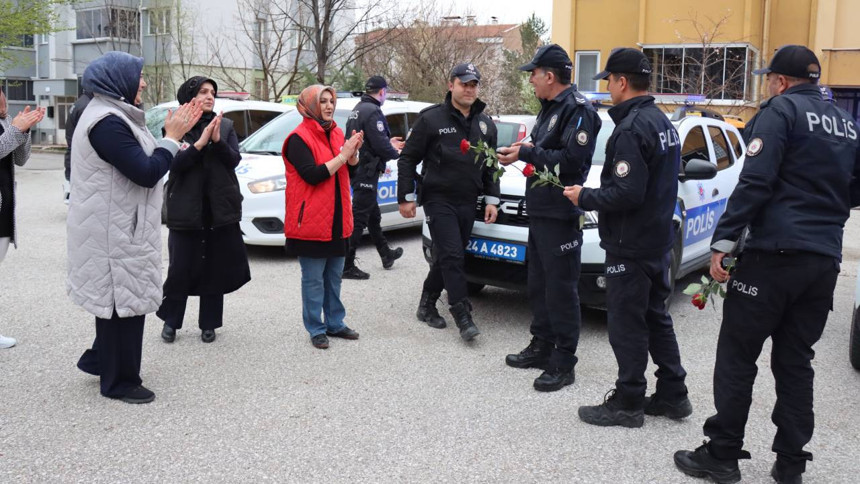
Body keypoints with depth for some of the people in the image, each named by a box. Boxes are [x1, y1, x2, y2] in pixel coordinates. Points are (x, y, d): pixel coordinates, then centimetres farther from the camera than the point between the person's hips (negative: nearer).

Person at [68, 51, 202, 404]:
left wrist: (172, 135, 6)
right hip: (114, 232, -11)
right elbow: (147, 172, -25)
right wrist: (172, 137, -13)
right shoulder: (107, 122, -22)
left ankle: (99, 360, 35)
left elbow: (140, 161, 15)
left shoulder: (111, 115, 13)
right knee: (123, 301, -1)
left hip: (117, 228, 11)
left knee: (119, 299, 21)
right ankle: (119, 382, 11)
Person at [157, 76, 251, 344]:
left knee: (215, 269, 7)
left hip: (220, 210, 2)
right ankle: (171, 320, 20)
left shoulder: (226, 126, 6)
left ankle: (208, 324, 20)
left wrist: (217, 140, -20)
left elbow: (234, 160, -4)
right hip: (186, 209, -2)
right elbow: (173, 164, -12)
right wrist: (200, 143, -23)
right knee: (180, 269, 1)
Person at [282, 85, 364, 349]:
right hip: (311, 219, -7)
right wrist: (343, 155, -19)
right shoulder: (299, 138, -11)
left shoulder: (335, 133, 12)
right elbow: (312, 175, -21)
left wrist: (354, 151, -8)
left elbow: (349, 168, 13)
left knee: (334, 276, 14)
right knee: (314, 279, 0)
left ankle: (335, 323, 24)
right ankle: (316, 329, 9)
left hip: (336, 219, 7)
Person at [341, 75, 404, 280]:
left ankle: (386, 254, 38)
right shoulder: (372, 112, -17)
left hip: (357, 170, 11)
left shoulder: (357, 109, 14)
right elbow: (380, 145, -22)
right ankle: (347, 266, -4)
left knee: (373, 216, 22)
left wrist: (389, 144, 23)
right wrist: (396, 153, -3)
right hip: (366, 172, -11)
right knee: (358, 219, -7)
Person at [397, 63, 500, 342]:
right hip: (439, 200, -5)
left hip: (468, 203, 6)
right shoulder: (431, 119, -5)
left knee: (447, 258, 10)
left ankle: (427, 305, 25)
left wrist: (491, 199, 9)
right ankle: (463, 316, -9)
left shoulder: (485, 124, 12)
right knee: (452, 256, -12)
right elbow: (408, 159, -3)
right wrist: (406, 198, -7)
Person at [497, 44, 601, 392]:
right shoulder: (550, 108, 17)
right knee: (538, 284, 17)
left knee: (561, 288, -4)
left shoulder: (578, 109, -14)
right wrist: (523, 152, 3)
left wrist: (526, 153, -18)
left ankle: (563, 363, 4)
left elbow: (571, 160, -24)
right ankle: (541, 347, 29)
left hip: (561, 215, -10)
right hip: (539, 209, 10)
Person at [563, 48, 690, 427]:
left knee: (627, 324, 0)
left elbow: (626, 193, -26)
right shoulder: (662, 122, 11)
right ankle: (672, 395, 27)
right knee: (656, 318, 18)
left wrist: (585, 198, -11)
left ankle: (628, 403, 11)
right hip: (658, 239, 10)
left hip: (631, 246, -10)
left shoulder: (631, 129, -20)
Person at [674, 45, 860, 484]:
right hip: (825, 260, 7)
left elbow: (754, 183, -16)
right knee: (795, 362, 12)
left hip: (776, 254, -7)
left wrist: (723, 241, -16)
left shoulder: (780, 110, -6)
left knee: (737, 357, 1)